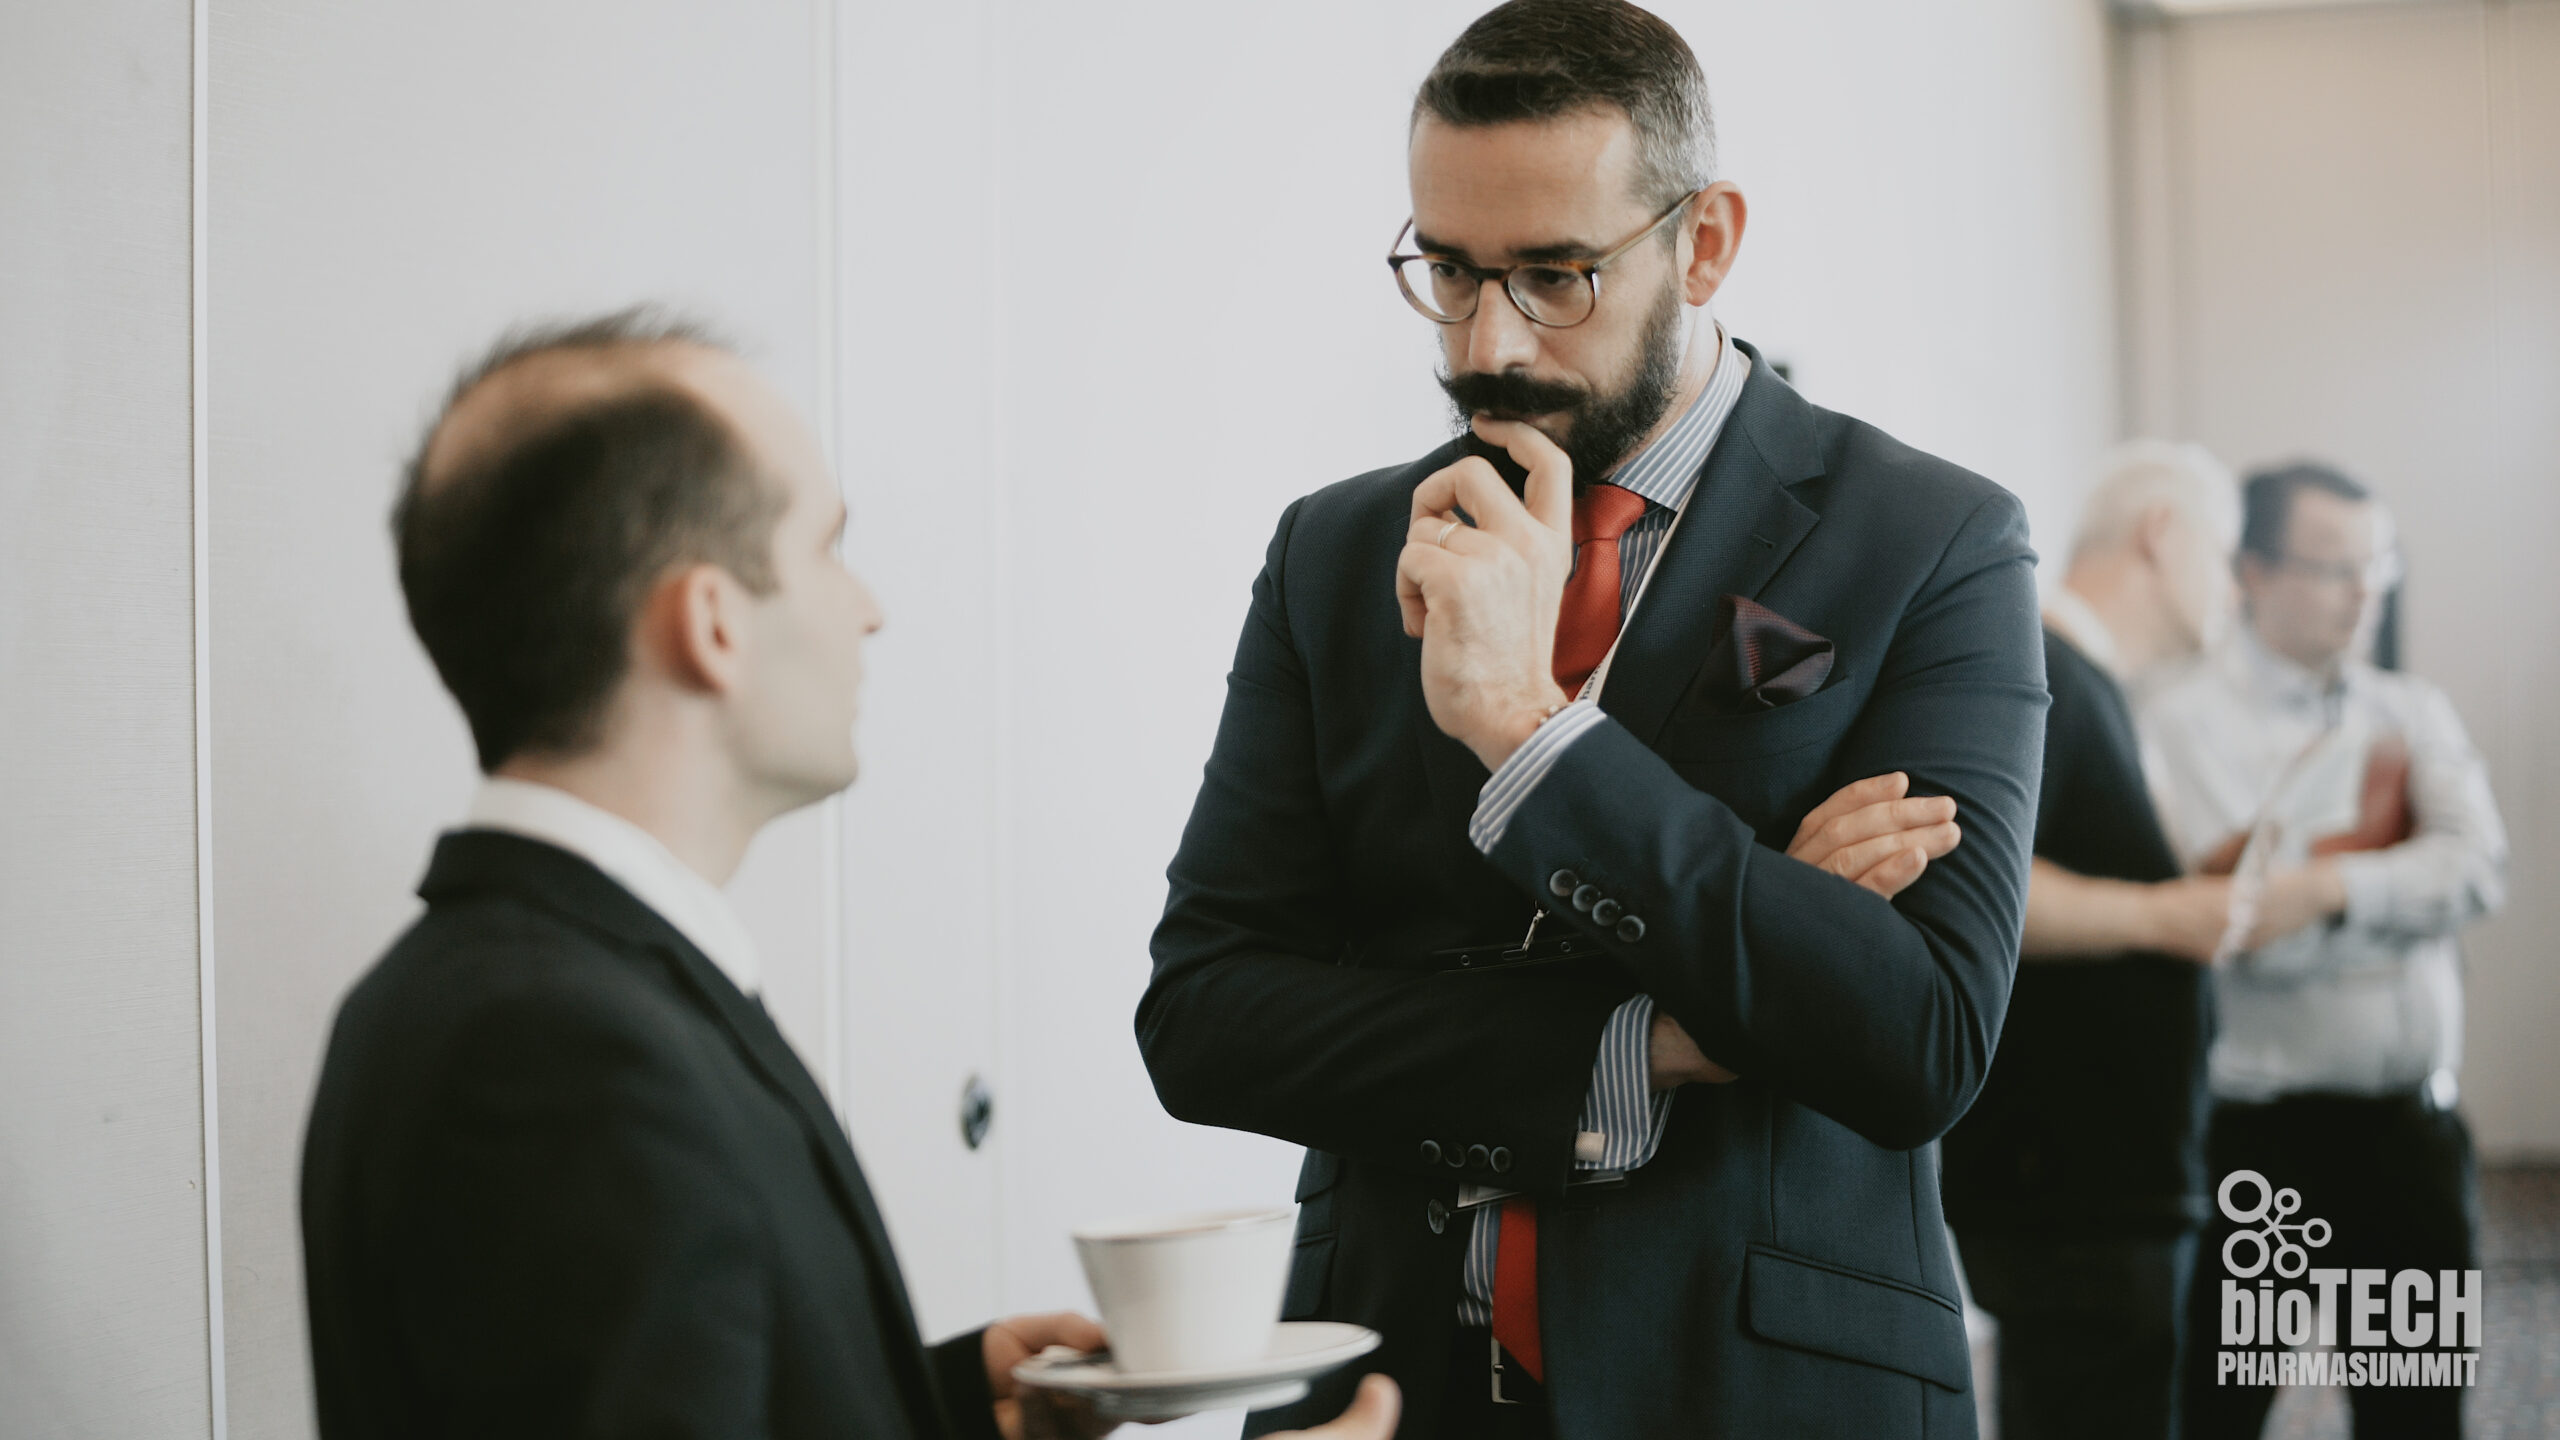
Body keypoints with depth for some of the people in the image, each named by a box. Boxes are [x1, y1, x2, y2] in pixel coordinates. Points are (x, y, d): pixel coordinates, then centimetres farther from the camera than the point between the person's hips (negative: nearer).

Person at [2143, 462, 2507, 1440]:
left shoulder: (2413, 715, 9)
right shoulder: (2180, 724, -6)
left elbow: (2476, 865, -9)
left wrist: (2330, 888, -23)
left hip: (2411, 1127, 5)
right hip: (2255, 1132, -5)